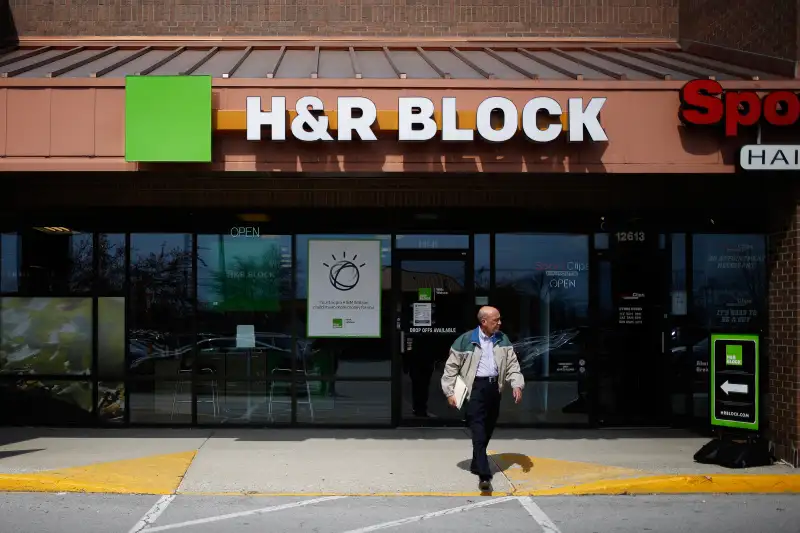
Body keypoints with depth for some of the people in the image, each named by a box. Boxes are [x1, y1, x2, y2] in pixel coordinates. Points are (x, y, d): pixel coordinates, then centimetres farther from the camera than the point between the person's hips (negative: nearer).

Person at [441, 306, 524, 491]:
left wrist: (517, 385, -5)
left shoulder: (502, 340, 8)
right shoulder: (465, 340, -6)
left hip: (494, 387, 5)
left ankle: (476, 464, 32)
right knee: (478, 431, -13)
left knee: (488, 430, 14)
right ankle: (484, 474, -18)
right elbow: (451, 367, -2)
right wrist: (449, 392, -4)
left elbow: (512, 364, 9)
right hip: (475, 387, -5)